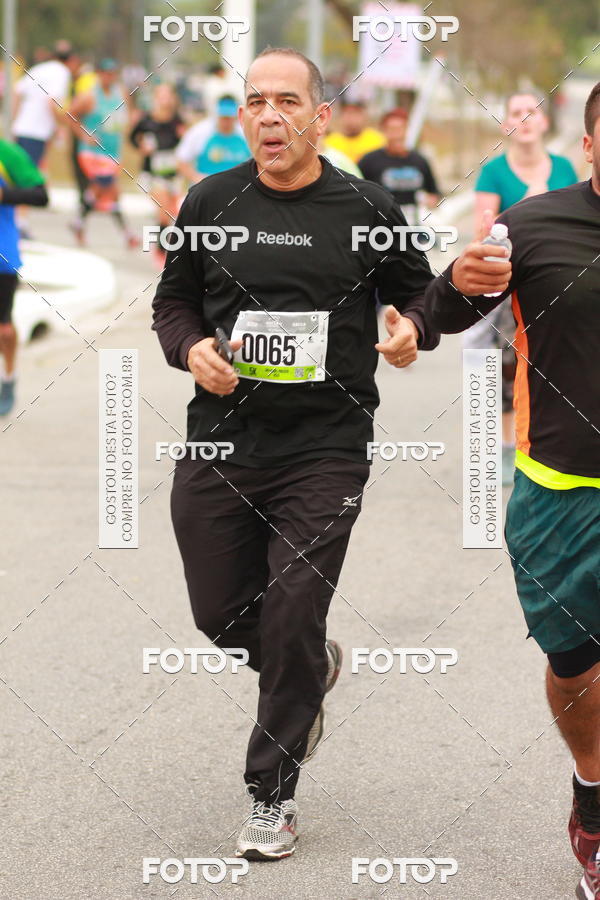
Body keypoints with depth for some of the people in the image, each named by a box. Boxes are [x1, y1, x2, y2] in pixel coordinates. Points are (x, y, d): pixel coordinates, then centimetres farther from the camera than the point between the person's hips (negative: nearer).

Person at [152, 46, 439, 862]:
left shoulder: (367, 210, -2)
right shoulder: (209, 204, 3)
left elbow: (419, 292, 10)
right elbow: (173, 301, 13)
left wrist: (411, 329, -12)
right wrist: (191, 350, -8)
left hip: (325, 450, -3)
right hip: (220, 443, 3)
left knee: (292, 627, -4)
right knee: (221, 616, 10)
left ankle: (273, 795, 12)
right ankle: (315, 670, 44)